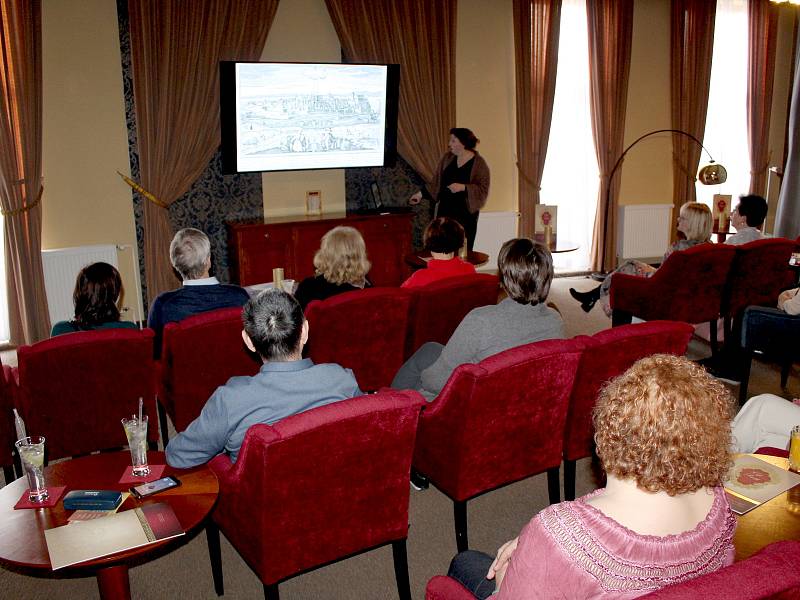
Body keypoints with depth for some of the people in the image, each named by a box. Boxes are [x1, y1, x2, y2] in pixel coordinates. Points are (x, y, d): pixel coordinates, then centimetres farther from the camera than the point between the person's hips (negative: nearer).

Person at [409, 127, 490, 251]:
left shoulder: (479, 163, -6)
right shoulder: (447, 158, 9)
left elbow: (483, 190, -10)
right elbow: (436, 182, 16)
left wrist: (463, 187, -21)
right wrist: (421, 194, 11)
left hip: (466, 213, -4)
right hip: (445, 210, 4)